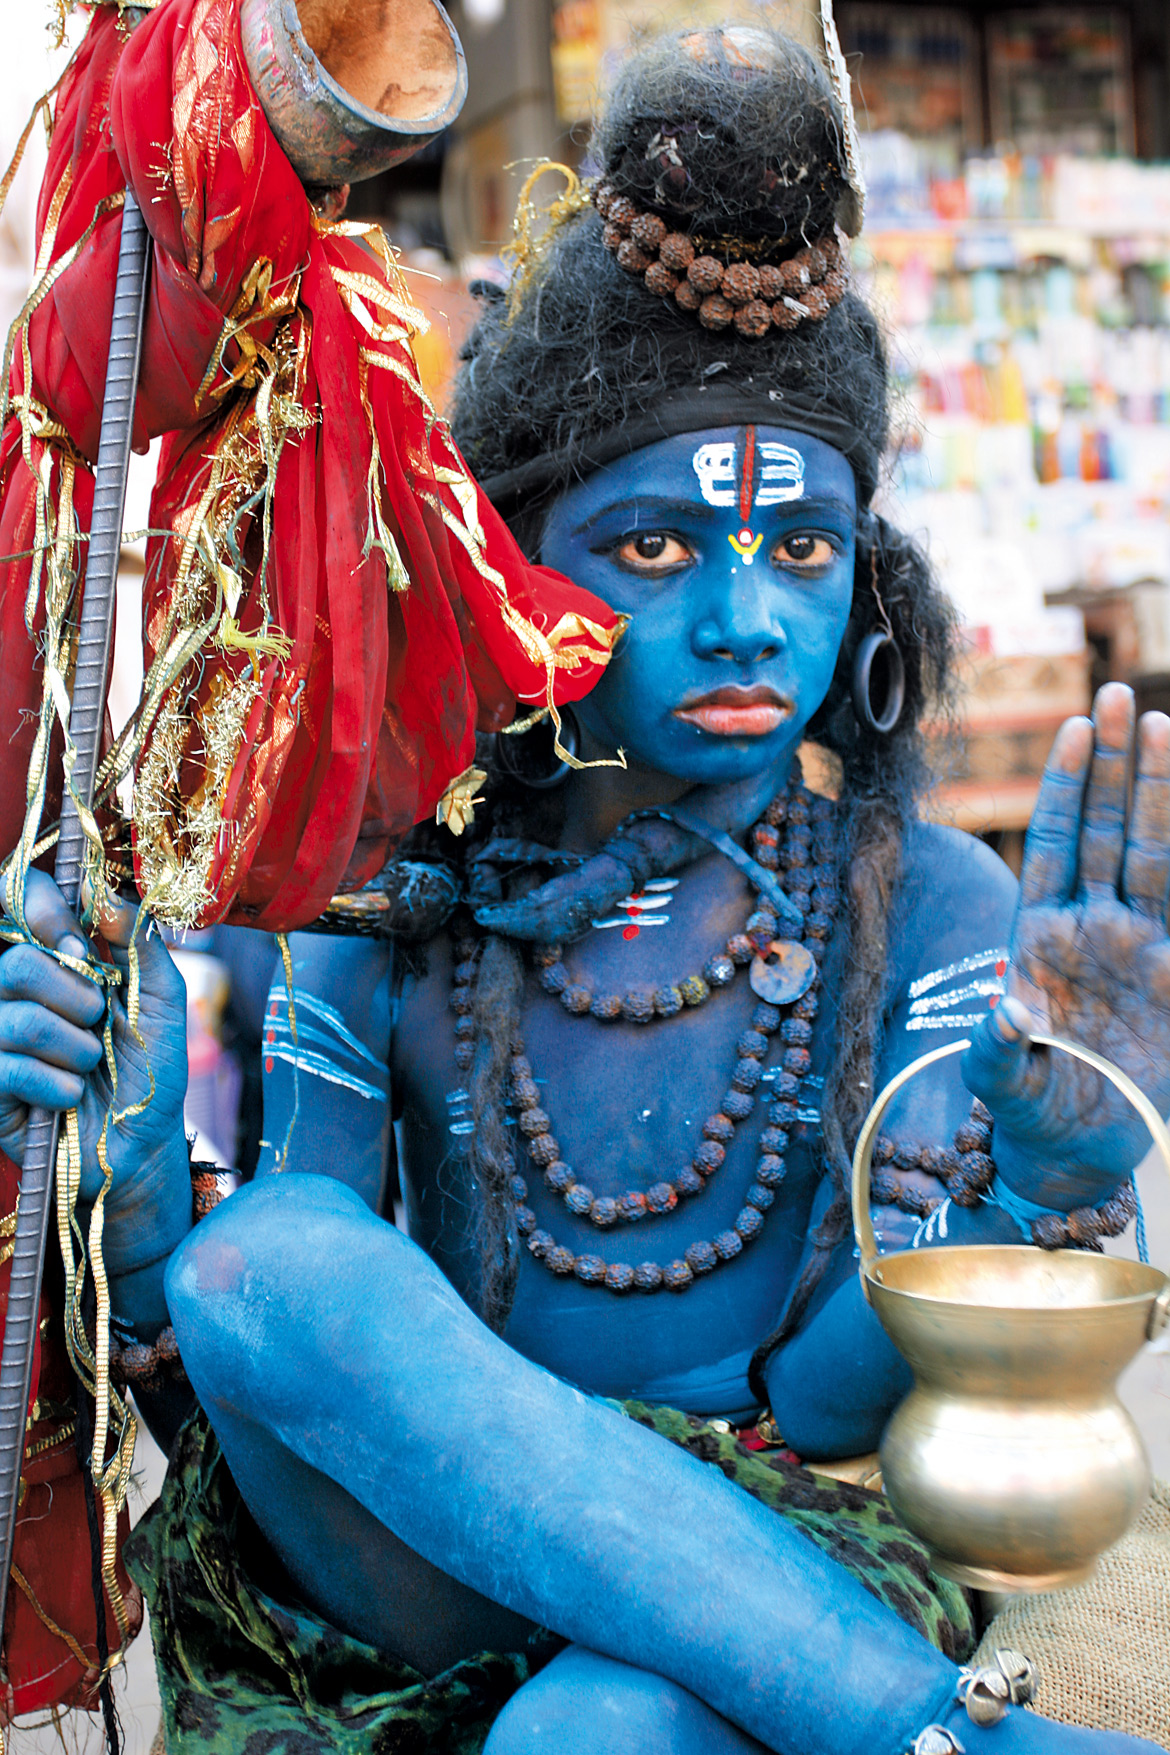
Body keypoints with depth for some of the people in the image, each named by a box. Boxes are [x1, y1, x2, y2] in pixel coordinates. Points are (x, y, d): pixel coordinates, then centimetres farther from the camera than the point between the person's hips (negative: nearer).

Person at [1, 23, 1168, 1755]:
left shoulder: (927, 906, -4)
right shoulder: (388, 918, -1)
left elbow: (836, 1397, -12)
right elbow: (224, 1337, -5)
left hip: (773, 1595, -3)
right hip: (429, 1597, 4)